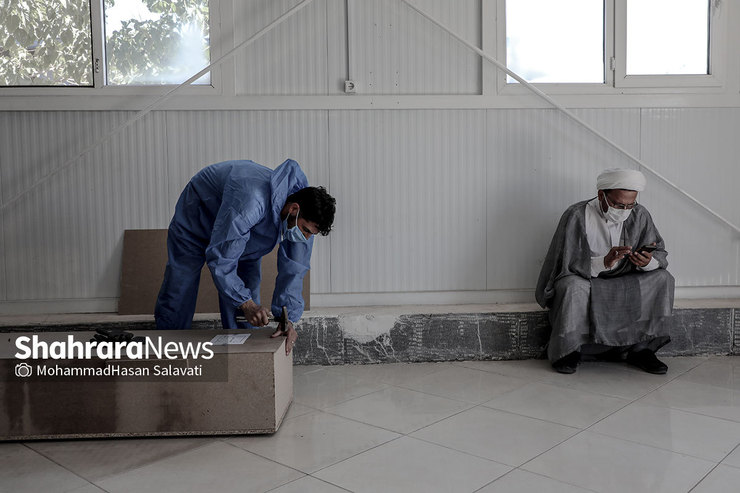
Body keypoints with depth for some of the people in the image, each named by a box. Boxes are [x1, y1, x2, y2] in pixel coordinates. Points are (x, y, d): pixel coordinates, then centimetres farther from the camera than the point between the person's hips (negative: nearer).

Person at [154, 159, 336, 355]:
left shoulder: (304, 216, -25)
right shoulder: (252, 202, -47)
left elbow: (293, 269, -20)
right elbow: (220, 259, -41)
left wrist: (288, 318, -29)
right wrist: (246, 304, -45)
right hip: (198, 215, -5)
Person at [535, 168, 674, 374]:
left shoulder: (639, 215, -4)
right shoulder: (576, 216, -18)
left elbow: (660, 253, -2)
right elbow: (567, 265, -22)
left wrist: (648, 262, -27)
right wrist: (604, 262, -37)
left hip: (622, 284, 5)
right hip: (583, 282, -5)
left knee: (662, 279, -14)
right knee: (574, 286, -37)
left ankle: (641, 348, -6)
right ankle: (568, 350, -15)